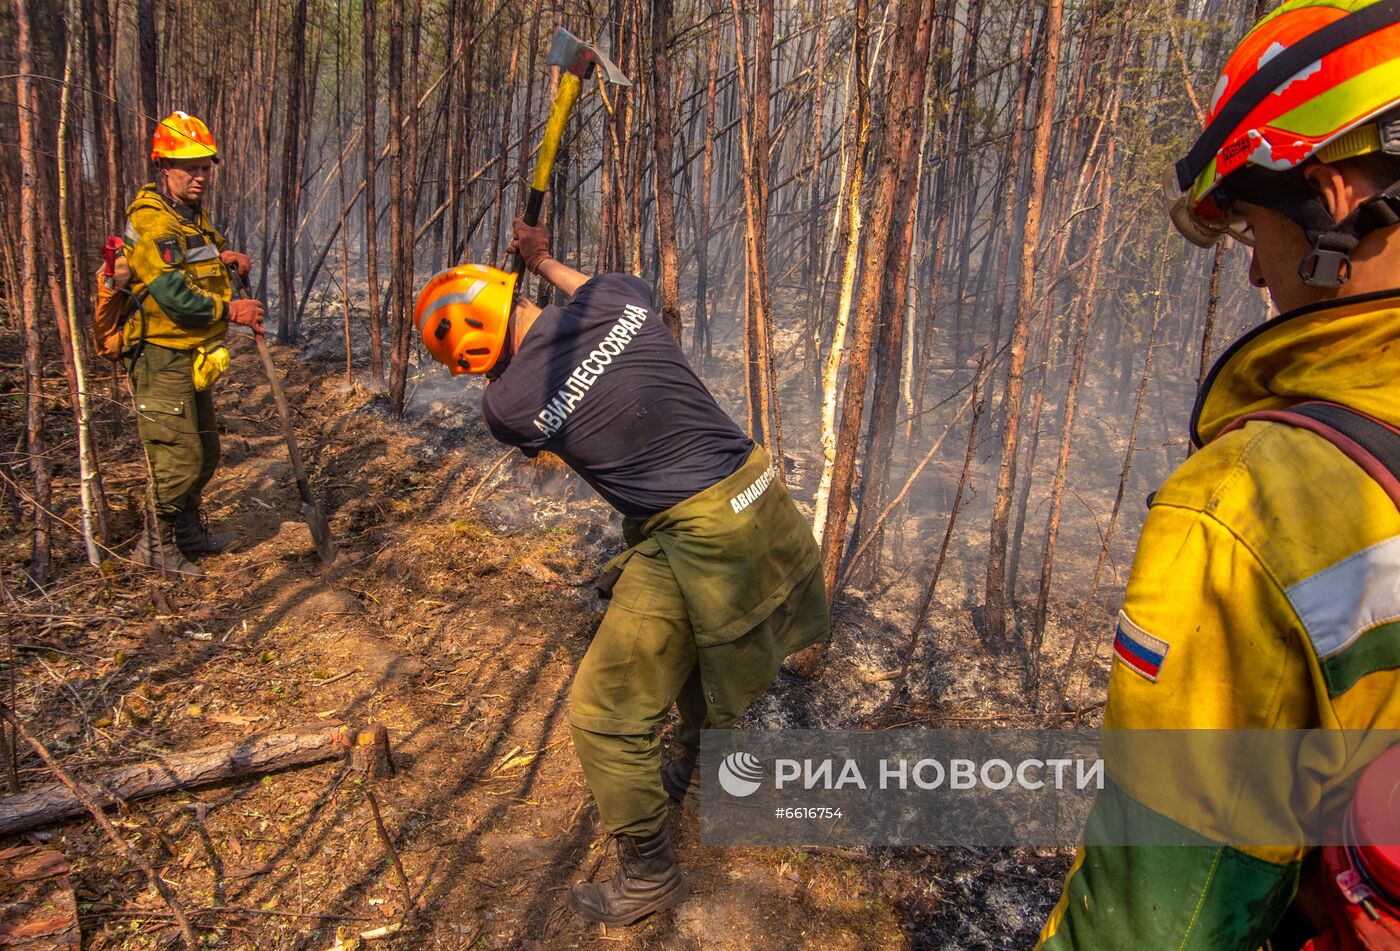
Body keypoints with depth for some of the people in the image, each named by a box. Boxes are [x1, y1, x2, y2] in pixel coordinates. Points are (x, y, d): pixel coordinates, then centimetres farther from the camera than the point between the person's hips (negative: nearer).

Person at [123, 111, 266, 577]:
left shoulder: (196, 215, 13)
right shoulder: (149, 221, -17)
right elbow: (174, 297, -24)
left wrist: (223, 259, 6)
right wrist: (231, 311, -13)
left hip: (194, 357, 10)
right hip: (161, 358, -10)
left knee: (205, 453, 17)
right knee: (179, 457, -7)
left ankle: (189, 532, 33)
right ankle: (156, 544, 9)